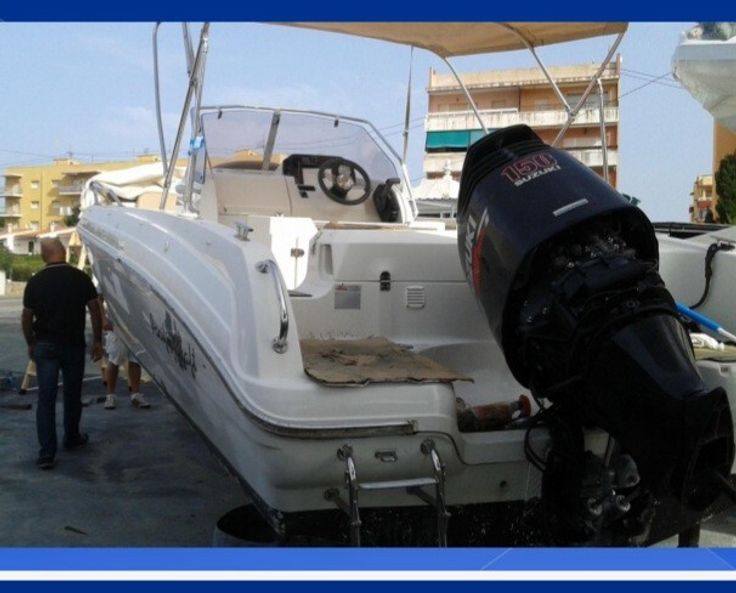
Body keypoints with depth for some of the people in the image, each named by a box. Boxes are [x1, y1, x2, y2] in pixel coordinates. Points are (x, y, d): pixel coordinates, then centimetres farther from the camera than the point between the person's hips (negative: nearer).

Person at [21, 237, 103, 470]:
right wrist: (97, 341, 6)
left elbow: (26, 318, 2)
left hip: (45, 346, 0)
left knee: (46, 398, 0)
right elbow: (95, 311, -4)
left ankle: (46, 452, -6)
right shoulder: (80, 278, -5)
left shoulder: (35, 282, -3)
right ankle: (72, 438, 32)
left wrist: (30, 344, 16)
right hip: (74, 345, 0)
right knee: (72, 394, 16)